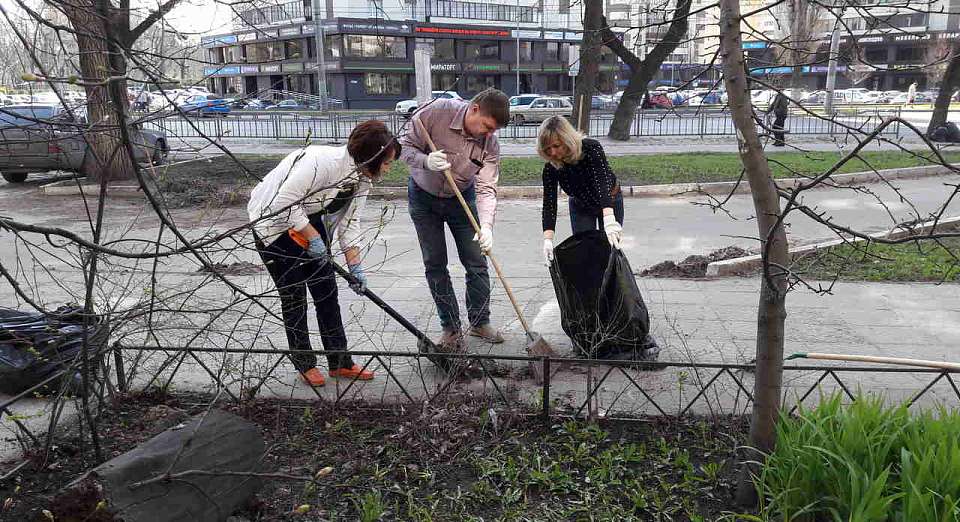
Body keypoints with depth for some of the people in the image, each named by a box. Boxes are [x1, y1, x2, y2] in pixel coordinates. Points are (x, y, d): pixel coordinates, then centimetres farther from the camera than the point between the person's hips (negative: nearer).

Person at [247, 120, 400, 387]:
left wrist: (355, 266, -8)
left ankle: (340, 361, 13)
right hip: (274, 223, -8)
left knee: (327, 292, 5)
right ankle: (304, 364, 14)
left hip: (310, 223, 8)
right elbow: (285, 201, -32)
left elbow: (350, 221, -2)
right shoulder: (321, 161, -34)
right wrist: (313, 238, -26)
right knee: (293, 296, -1)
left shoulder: (362, 178, -7)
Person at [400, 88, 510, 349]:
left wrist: (486, 226, -36)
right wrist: (426, 161, -39)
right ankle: (451, 327, 13)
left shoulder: (490, 144, -18)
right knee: (435, 264, 1)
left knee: (477, 263, 1)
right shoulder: (436, 111, -26)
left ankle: (479, 322, 19)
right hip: (423, 197, -2)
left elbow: (486, 189, -21)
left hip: (461, 199, 2)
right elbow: (406, 146, -18)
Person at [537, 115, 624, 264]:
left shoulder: (592, 148, -34)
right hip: (580, 206, 2)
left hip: (610, 201, -2)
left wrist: (609, 219, -62)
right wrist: (547, 239, -40)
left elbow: (603, 181, -48)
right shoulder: (551, 167, -25)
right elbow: (549, 203, -28)